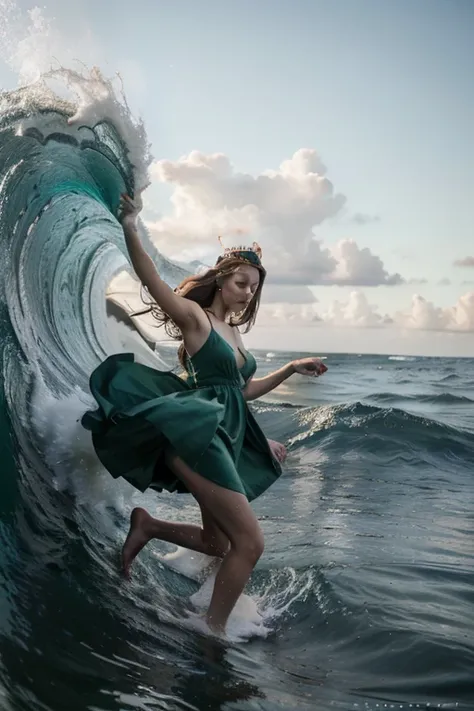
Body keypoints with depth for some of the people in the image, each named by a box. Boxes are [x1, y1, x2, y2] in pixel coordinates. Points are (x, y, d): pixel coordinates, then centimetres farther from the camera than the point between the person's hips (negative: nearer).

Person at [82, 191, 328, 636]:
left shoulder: (233, 331, 21)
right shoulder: (195, 315, -2)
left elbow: (245, 389, 29)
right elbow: (152, 281, -17)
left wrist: (291, 369, 25)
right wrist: (130, 229, -29)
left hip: (224, 440, 9)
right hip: (197, 433, -9)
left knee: (218, 544, 17)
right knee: (250, 541, -13)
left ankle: (147, 525, 26)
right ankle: (213, 632, 1)